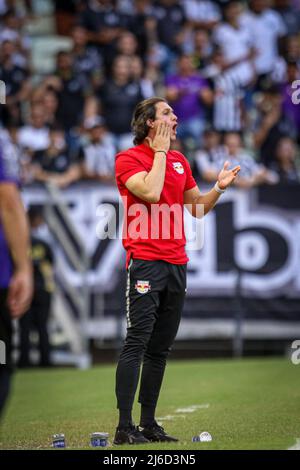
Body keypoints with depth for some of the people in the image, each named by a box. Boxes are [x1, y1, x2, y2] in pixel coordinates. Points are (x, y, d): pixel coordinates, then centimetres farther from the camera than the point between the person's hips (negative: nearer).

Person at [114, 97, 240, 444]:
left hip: (176, 264, 7)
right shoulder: (128, 158, -3)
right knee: (137, 342, -11)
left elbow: (198, 207, 23)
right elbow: (151, 191, -20)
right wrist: (160, 151, -9)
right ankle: (124, 428, -11)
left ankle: (149, 424, 13)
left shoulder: (179, 160, 17)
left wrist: (218, 188, 5)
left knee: (160, 348, 8)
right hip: (145, 261, -7)